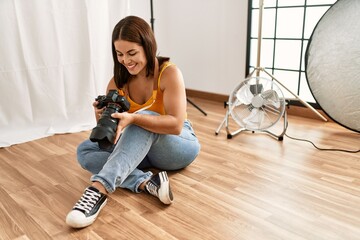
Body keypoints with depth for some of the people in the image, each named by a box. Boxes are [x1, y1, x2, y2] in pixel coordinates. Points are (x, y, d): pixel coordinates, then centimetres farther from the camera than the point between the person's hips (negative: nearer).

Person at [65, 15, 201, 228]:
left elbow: (176, 125, -30)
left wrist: (133, 118, -43)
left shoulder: (169, 72, -19)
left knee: (142, 121, -36)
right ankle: (147, 183, -35)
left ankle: (99, 189, -47)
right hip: (142, 149, 5)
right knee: (85, 150, -16)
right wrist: (102, 118, -30)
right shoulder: (117, 82, -6)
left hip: (180, 146, -5)